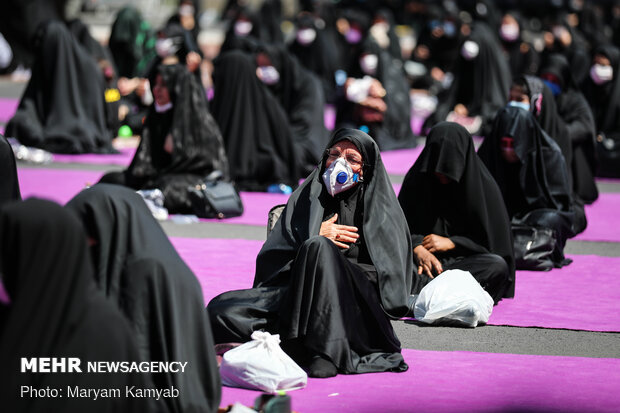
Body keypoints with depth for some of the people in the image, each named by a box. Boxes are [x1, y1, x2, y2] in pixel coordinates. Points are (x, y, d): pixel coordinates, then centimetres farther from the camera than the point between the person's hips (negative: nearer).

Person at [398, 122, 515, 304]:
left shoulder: (483, 186, -3)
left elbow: (491, 241, 0)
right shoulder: (416, 179, 2)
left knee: (498, 266, -35)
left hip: (464, 259, 0)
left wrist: (450, 243, -8)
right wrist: (417, 248, -18)